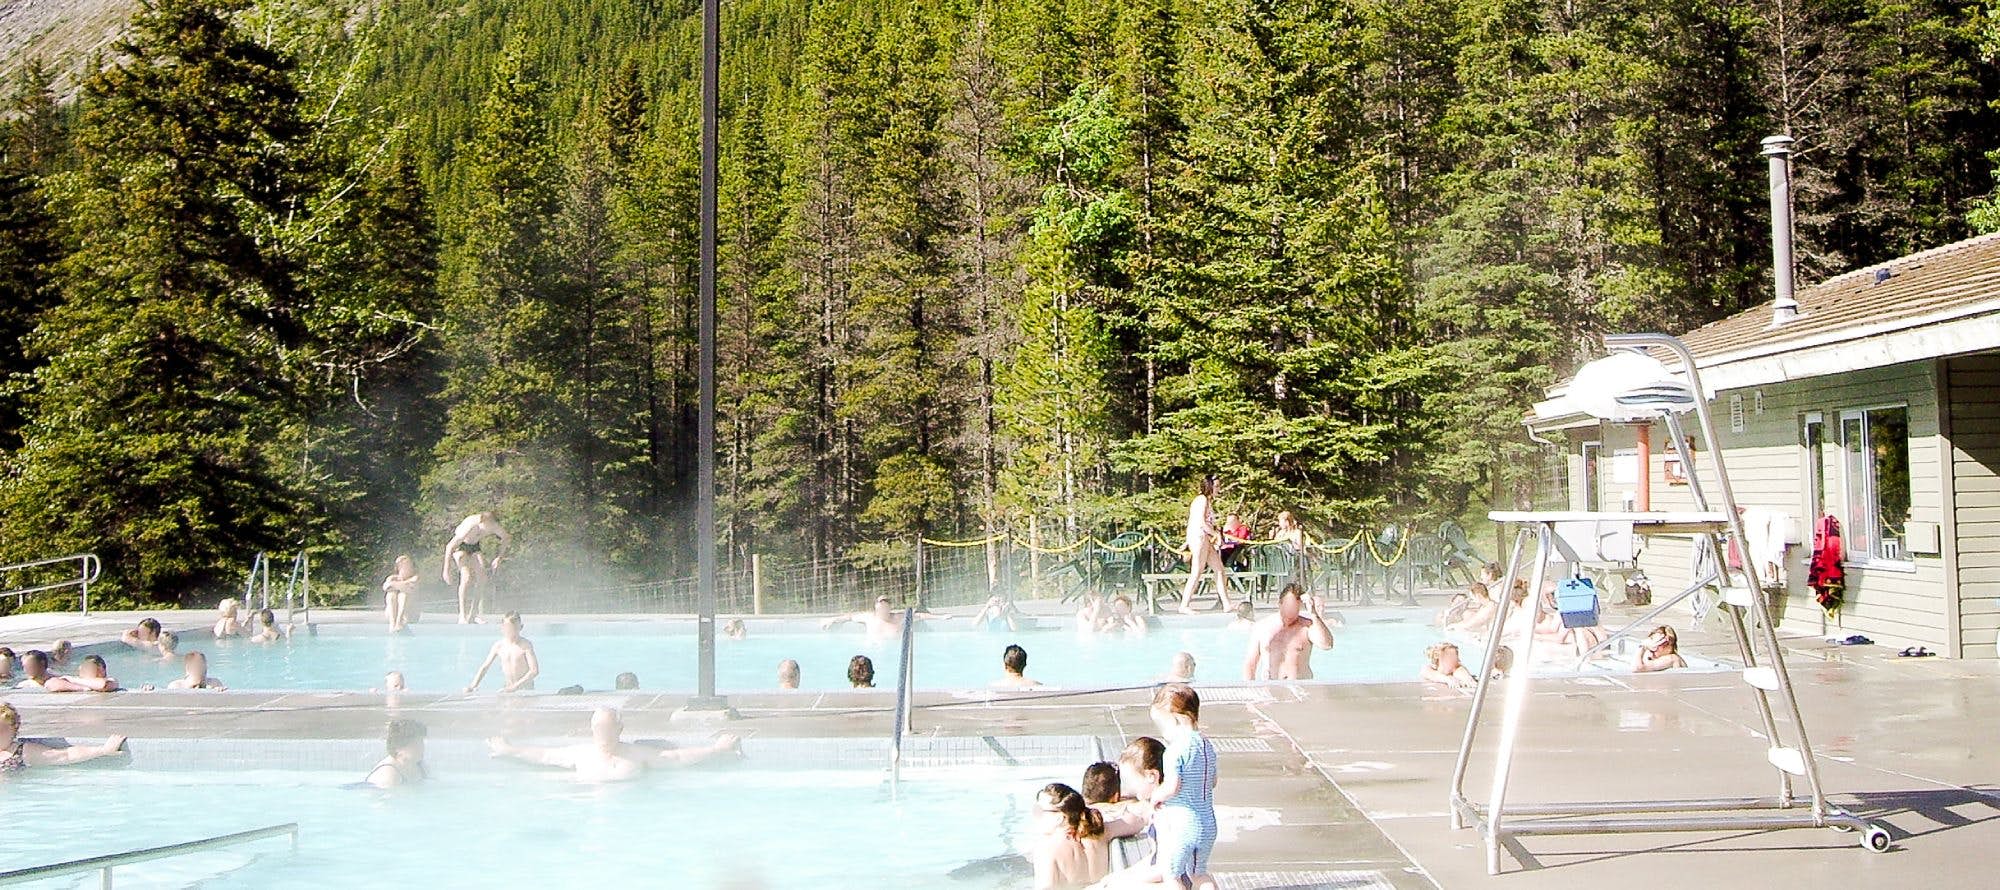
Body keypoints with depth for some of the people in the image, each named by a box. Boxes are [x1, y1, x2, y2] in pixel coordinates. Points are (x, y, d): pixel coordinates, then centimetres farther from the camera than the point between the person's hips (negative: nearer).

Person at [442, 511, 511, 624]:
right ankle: (462, 616, -21)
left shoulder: (493, 525, -23)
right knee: (467, 577, -23)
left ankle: (472, 616, 3)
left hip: (474, 545, 6)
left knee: (482, 578, -5)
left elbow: (507, 539, 0)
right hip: (459, 545, -6)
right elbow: (450, 546, -29)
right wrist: (446, 570, -26)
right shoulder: (470, 527, -39)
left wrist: (498, 557, -8)